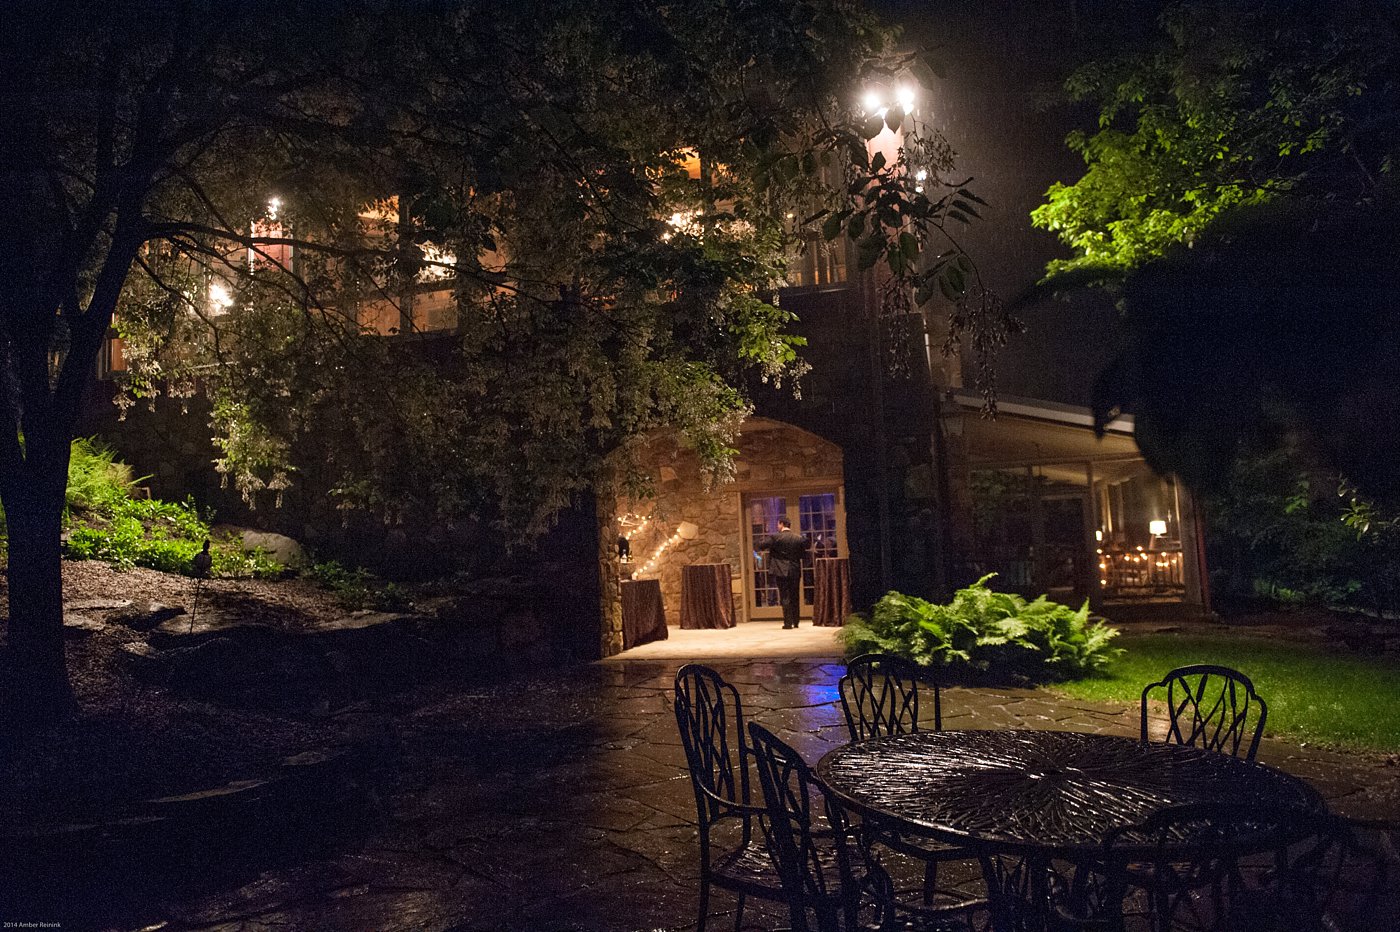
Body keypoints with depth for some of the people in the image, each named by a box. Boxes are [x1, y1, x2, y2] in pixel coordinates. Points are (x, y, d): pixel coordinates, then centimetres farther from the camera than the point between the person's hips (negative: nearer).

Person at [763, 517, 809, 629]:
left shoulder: (776, 537, -10)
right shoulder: (799, 538, 2)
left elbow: (762, 546, -5)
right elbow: (803, 554, 7)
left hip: (781, 571, -4)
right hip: (795, 571, 4)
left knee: (785, 597, 0)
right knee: (795, 597, 13)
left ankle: (788, 622, -2)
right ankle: (795, 622, 17)